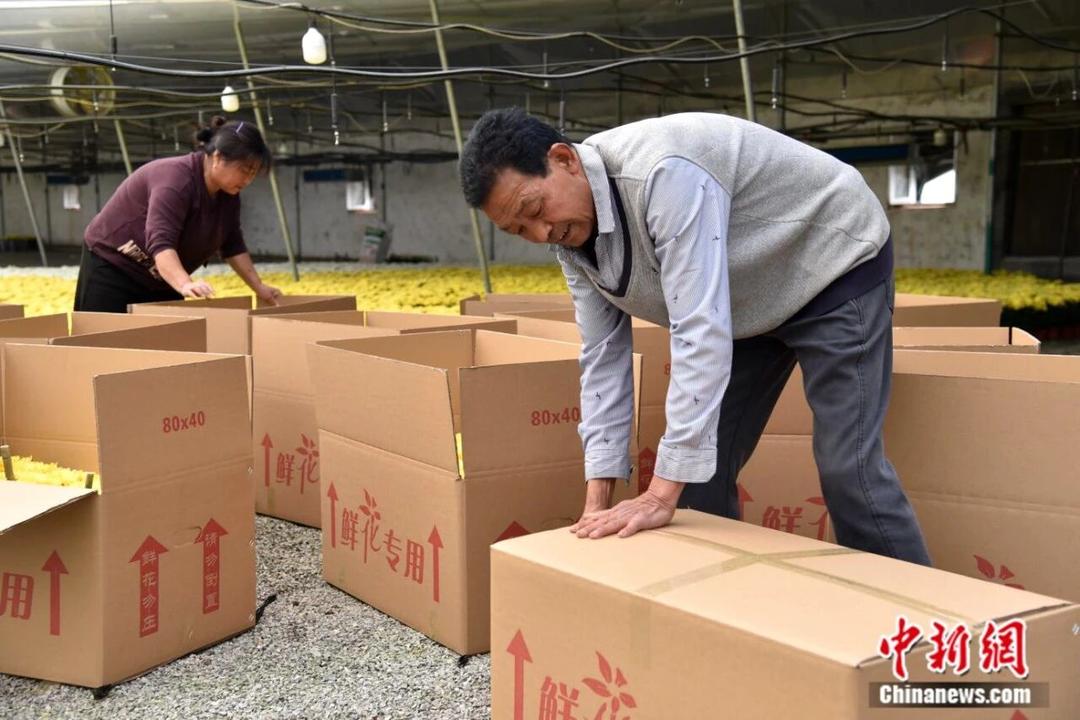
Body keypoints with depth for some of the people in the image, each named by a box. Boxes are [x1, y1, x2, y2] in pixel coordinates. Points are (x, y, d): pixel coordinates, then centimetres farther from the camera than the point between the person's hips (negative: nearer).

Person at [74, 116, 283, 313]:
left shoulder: (228, 194, -3)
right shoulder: (175, 180, -29)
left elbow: (232, 246, 7)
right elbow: (160, 243, -40)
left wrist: (258, 287, 0)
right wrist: (186, 285, -55)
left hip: (161, 278, 8)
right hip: (112, 265, -8)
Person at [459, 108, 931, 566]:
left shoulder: (663, 172, -37)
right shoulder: (570, 236, -11)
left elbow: (701, 334, -40)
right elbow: (603, 355, -6)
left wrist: (661, 494, -40)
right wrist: (597, 498, -10)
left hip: (836, 265, -8)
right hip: (749, 301, 8)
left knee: (846, 465, -14)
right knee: (702, 463, 3)